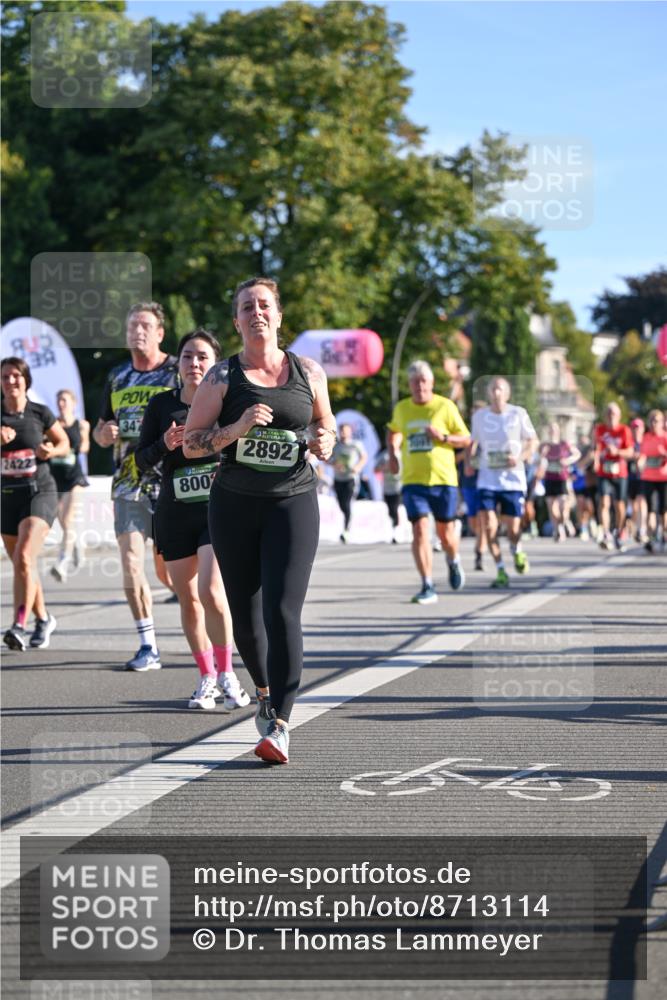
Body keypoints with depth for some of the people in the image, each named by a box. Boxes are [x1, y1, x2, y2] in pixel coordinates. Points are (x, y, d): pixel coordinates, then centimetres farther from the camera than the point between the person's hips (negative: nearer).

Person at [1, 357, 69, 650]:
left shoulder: (40, 413, -2)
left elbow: (64, 443, 10)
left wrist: (51, 451, -10)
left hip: (39, 493, -4)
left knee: (24, 557, -23)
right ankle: (43, 619, 32)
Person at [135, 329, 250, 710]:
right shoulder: (162, 404, 3)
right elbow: (142, 461, 5)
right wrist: (165, 444, -14)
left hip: (219, 510, -3)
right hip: (175, 514, 3)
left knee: (211, 592, -19)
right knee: (188, 600, 8)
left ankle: (227, 671, -2)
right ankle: (207, 678, 23)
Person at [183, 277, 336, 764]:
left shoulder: (309, 372, 5)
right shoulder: (222, 376, 0)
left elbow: (326, 426, 19)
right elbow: (190, 443, -1)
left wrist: (324, 443, -4)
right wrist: (236, 429, -16)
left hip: (293, 502, -1)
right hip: (234, 504, 1)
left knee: (282, 611, -15)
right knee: (245, 615, 9)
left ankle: (280, 725, -15)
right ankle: (266, 693, 37)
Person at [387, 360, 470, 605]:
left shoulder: (445, 406, -1)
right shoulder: (401, 408, 8)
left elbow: (465, 439, 3)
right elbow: (393, 431, 29)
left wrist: (443, 438, -15)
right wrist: (392, 454, 12)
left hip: (443, 479, -1)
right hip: (413, 480, 1)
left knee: (445, 531, 5)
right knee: (420, 530, -11)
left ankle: (453, 561, 41)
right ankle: (428, 587, -10)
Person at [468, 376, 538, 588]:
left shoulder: (518, 414, -3)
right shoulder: (479, 416, 3)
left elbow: (533, 441, 4)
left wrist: (520, 458, -13)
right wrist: (469, 459, -1)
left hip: (513, 479, -1)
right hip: (487, 480, 1)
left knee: (513, 528, 1)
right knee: (489, 524, -13)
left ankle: (517, 551, 37)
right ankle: (500, 571, 0)